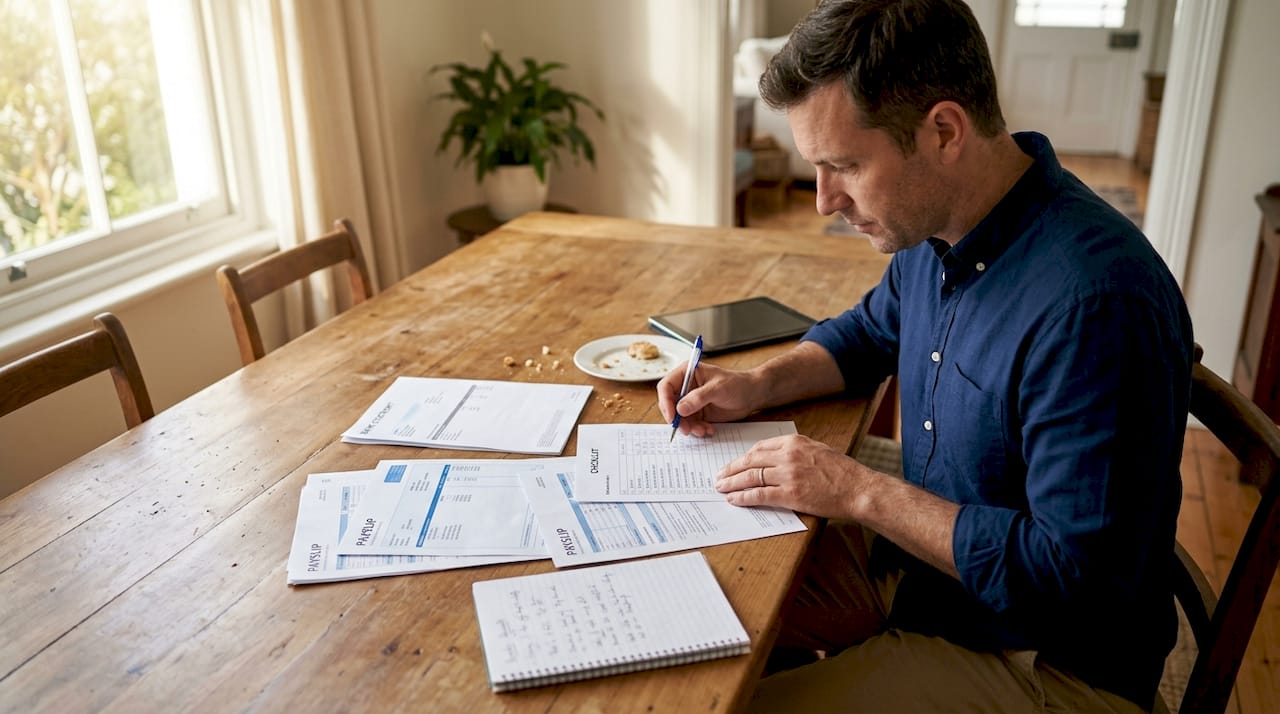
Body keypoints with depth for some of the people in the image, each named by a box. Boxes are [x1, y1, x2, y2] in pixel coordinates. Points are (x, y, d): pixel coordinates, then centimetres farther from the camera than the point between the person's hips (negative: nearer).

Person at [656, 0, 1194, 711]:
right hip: (921, 556, 8)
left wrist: (860, 491, -24)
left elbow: (1074, 576, -29)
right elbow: (872, 331, 18)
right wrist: (759, 384, -1)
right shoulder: (934, 227, -3)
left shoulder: (1094, 303, -32)